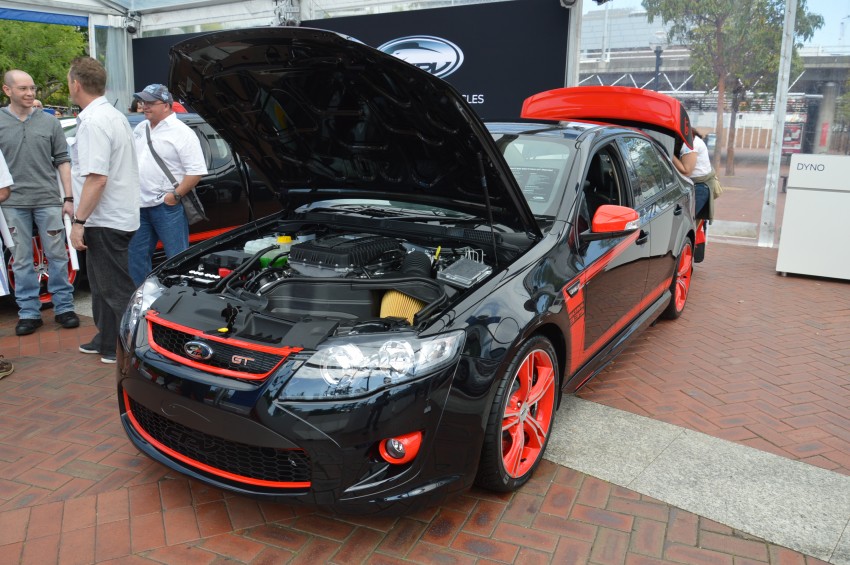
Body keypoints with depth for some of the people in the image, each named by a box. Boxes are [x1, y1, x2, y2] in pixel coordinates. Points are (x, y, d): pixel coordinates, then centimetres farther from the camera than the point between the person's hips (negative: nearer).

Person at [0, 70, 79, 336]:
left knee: (57, 256, 4)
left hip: (48, 201, 0)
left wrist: (68, 198, 1)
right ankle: (28, 313, 14)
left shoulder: (50, 122, 6)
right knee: (22, 261, 6)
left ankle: (64, 308, 14)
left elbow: (62, 161, 6)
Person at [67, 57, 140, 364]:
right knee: (102, 283, 20)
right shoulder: (114, 115, 13)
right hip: (116, 215, 11)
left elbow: (96, 178, -26)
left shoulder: (93, 122, -19)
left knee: (116, 287, -2)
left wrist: (79, 220, -21)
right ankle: (108, 341, 31)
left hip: (106, 221, -10)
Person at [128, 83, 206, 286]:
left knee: (178, 258, -3)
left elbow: (197, 170, -16)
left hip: (167, 206, -8)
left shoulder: (181, 133, -10)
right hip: (140, 205, 8)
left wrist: (176, 195, -19)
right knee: (135, 254, 14)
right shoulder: (140, 128, 15)